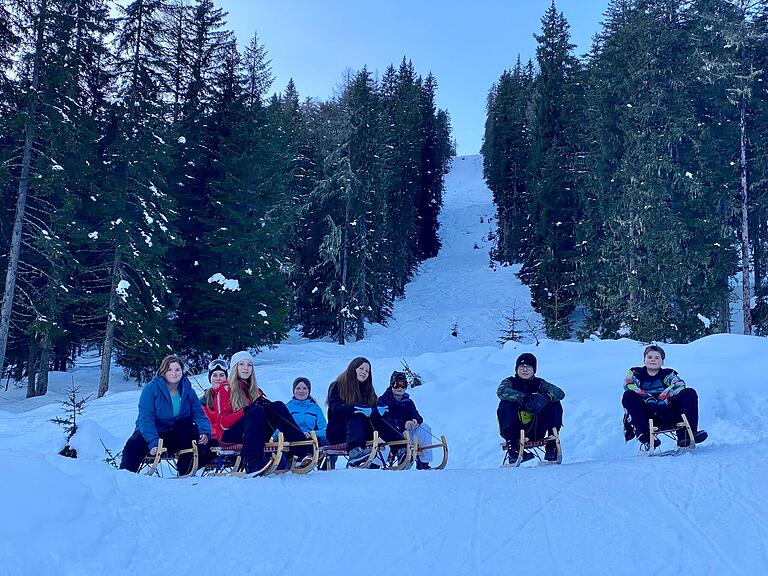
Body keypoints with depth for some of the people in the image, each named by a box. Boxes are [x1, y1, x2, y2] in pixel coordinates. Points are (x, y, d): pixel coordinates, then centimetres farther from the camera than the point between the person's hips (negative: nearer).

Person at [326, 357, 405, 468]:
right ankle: (355, 451, -58)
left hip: (361, 431, 5)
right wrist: (357, 409, -33)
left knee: (376, 421, -23)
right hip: (336, 432, -5)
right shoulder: (337, 386, -2)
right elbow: (336, 409, -19)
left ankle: (401, 449, -40)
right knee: (356, 416, -32)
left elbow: (373, 408, 0)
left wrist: (376, 411, -25)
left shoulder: (368, 389, 15)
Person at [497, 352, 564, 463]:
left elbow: (560, 393, -10)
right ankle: (513, 448, -30)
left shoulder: (539, 383, 7)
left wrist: (545, 397, -33)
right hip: (514, 431, -1)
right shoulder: (509, 382, 2)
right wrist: (523, 398, -38)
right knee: (505, 404, -27)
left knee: (555, 404, -12)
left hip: (536, 432, 2)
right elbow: (501, 391, -24)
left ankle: (552, 446, -13)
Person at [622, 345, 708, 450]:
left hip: (667, 417, 2)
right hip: (645, 418, -1)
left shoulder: (668, 374, 20)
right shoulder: (635, 373, 16)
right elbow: (629, 386, -8)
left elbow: (679, 385, -4)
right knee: (628, 396, -28)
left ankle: (686, 435, -29)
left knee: (690, 393, -13)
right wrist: (647, 398, -26)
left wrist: (664, 398, -23)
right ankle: (645, 439, -41)